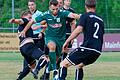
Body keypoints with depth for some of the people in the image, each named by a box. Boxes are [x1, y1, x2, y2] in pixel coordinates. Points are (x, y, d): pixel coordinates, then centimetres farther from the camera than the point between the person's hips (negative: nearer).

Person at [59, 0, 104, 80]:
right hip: (98, 51, 7)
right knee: (79, 66, 30)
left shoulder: (85, 16, 1)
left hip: (87, 47, -7)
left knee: (64, 64, -2)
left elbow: (78, 30, -12)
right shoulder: (100, 19, 20)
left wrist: (67, 42, -9)